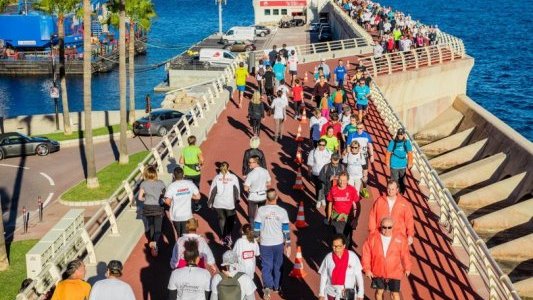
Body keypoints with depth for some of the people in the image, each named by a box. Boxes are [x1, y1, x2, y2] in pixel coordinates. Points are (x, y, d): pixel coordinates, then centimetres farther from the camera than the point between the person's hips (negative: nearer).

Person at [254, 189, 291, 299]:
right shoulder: (282, 211, -8)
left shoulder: (261, 210, -9)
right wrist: (288, 245, 5)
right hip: (279, 243, 1)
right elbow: (286, 230, -4)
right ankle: (276, 287, 30)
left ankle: (268, 286, -17)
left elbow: (256, 228, -4)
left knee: (266, 266, 4)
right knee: (277, 265, 19)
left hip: (265, 244, -1)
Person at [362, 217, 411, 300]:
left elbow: (405, 255, 1)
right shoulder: (372, 238, -9)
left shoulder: (400, 239, -9)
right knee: (379, 291, 13)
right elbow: (366, 254, -5)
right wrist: (367, 269, -6)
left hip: (394, 273, -1)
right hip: (378, 272, 1)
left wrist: (407, 268, 8)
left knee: (395, 293, -1)